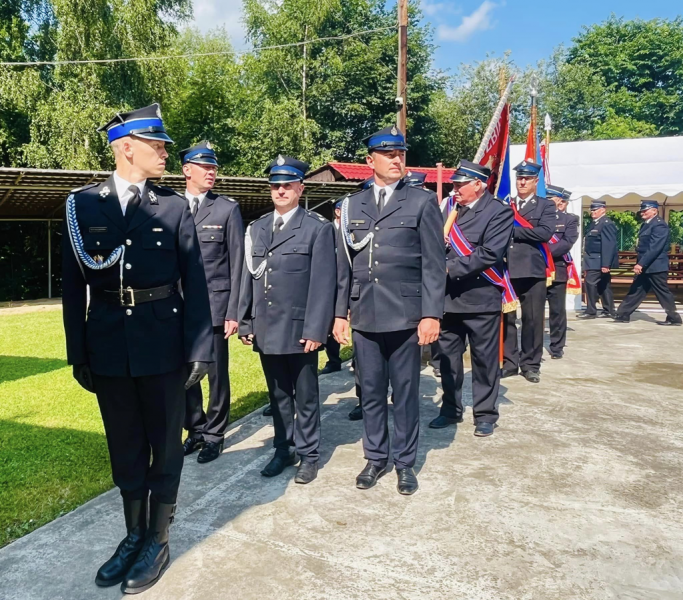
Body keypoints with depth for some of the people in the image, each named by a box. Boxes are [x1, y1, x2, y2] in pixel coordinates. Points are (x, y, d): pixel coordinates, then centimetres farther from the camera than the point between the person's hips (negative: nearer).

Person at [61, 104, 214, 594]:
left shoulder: (175, 206, -1)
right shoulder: (82, 204, 2)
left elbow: (196, 283, -3)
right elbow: (74, 286, 3)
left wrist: (200, 350, -8)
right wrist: (78, 354, 2)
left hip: (163, 345, -1)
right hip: (109, 347, 2)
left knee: (165, 444, 10)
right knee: (125, 446, 15)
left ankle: (158, 540, 27)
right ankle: (134, 534, 34)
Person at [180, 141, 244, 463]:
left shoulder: (228, 209, 1)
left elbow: (237, 263, -1)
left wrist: (233, 311, -6)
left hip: (214, 305, -2)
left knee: (217, 374, 5)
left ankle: (214, 434, 22)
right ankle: (195, 430, 29)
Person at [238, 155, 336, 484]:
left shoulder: (318, 228, -3)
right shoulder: (256, 228, 12)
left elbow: (323, 283, -9)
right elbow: (248, 277, 11)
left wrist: (316, 329, -15)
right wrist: (245, 322, 6)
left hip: (300, 329, -4)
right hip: (265, 329, 5)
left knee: (305, 396, 8)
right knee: (278, 395, 15)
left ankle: (308, 454, 22)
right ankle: (283, 449, 29)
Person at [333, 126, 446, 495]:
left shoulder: (423, 202, 2)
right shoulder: (352, 205, 11)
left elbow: (434, 264, -3)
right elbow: (343, 264, 10)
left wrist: (431, 314, -10)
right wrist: (340, 313, 6)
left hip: (405, 316, -3)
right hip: (364, 316, 3)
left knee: (405, 392, 7)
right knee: (371, 392, 11)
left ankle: (405, 462, 23)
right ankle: (375, 458, 28)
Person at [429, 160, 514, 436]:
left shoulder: (499, 212, -8)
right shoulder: (450, 208, 11)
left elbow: (489, 254, -19)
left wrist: (450, 268, -19)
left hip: (480, 298, -5)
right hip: (449, 297, 6)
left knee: (484, 360, 7)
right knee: (448, 358, 14)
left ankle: (485, 415, 22)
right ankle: (451, 409, 29)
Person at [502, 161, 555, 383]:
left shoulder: (545, 206, 5)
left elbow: (545, 232, -12)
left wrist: (514, 230, -11)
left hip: (532, 270, -2)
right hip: (505, 269, 2)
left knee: (533, 319, 4)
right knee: (506, 318, 6)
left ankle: (530, 364, 15)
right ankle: (509, 362, 17)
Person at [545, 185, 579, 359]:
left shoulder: (570, 219, 4)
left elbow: (568, 242, -10)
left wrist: (546, 252, -19)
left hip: (557, 270, -1)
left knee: (557, 311, 6)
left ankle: (557, 347, 17)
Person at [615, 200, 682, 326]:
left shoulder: (659, 225, -15)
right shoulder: (646, 224, 14)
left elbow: (654, 248, -23)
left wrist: (641, 263, -25)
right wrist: (639, 264, 13)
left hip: (655, 267, -9)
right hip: (645, 267, 9)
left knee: (662, 292, -1)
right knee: (635, 291, 10)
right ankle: (623, 315, 14)